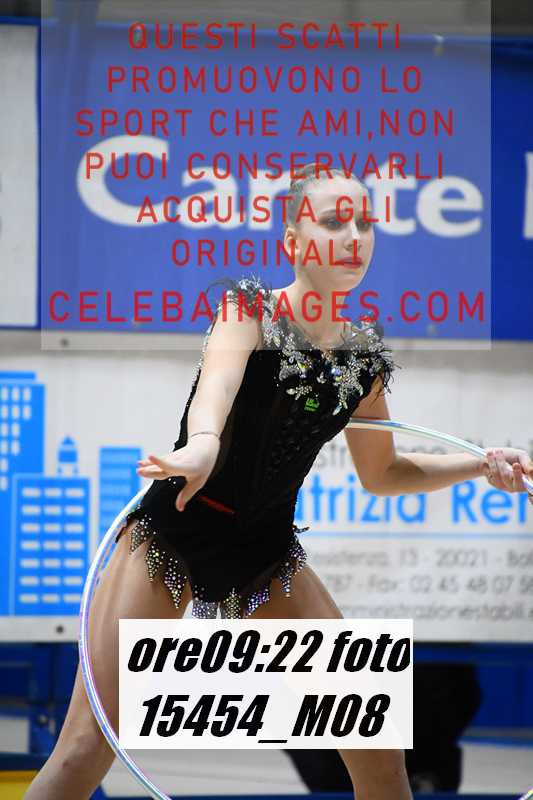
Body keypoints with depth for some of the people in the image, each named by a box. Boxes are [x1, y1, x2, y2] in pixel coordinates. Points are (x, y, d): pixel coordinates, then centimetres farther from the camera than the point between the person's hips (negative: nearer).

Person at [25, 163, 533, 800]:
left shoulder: (365, 354, 4)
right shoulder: (249, 309, -13)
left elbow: (381, 473, 19)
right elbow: (220, 374, -37)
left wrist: (480, 466, 4)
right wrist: (202, 443, -59)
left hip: (267, 553, 6)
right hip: (173, 534, -5)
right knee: (88, 748, -15)